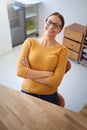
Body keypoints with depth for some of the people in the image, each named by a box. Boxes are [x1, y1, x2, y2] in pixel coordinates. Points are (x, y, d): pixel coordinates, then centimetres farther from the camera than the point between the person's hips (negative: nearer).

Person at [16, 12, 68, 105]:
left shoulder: (62, 50, -11)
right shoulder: (30, 42, -6)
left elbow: (56, 81, -16)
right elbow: (19, 71, -15)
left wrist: (29, 72, -16)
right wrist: (48, 73, -19)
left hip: (49, 96, -1)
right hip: (26, 92, 1)